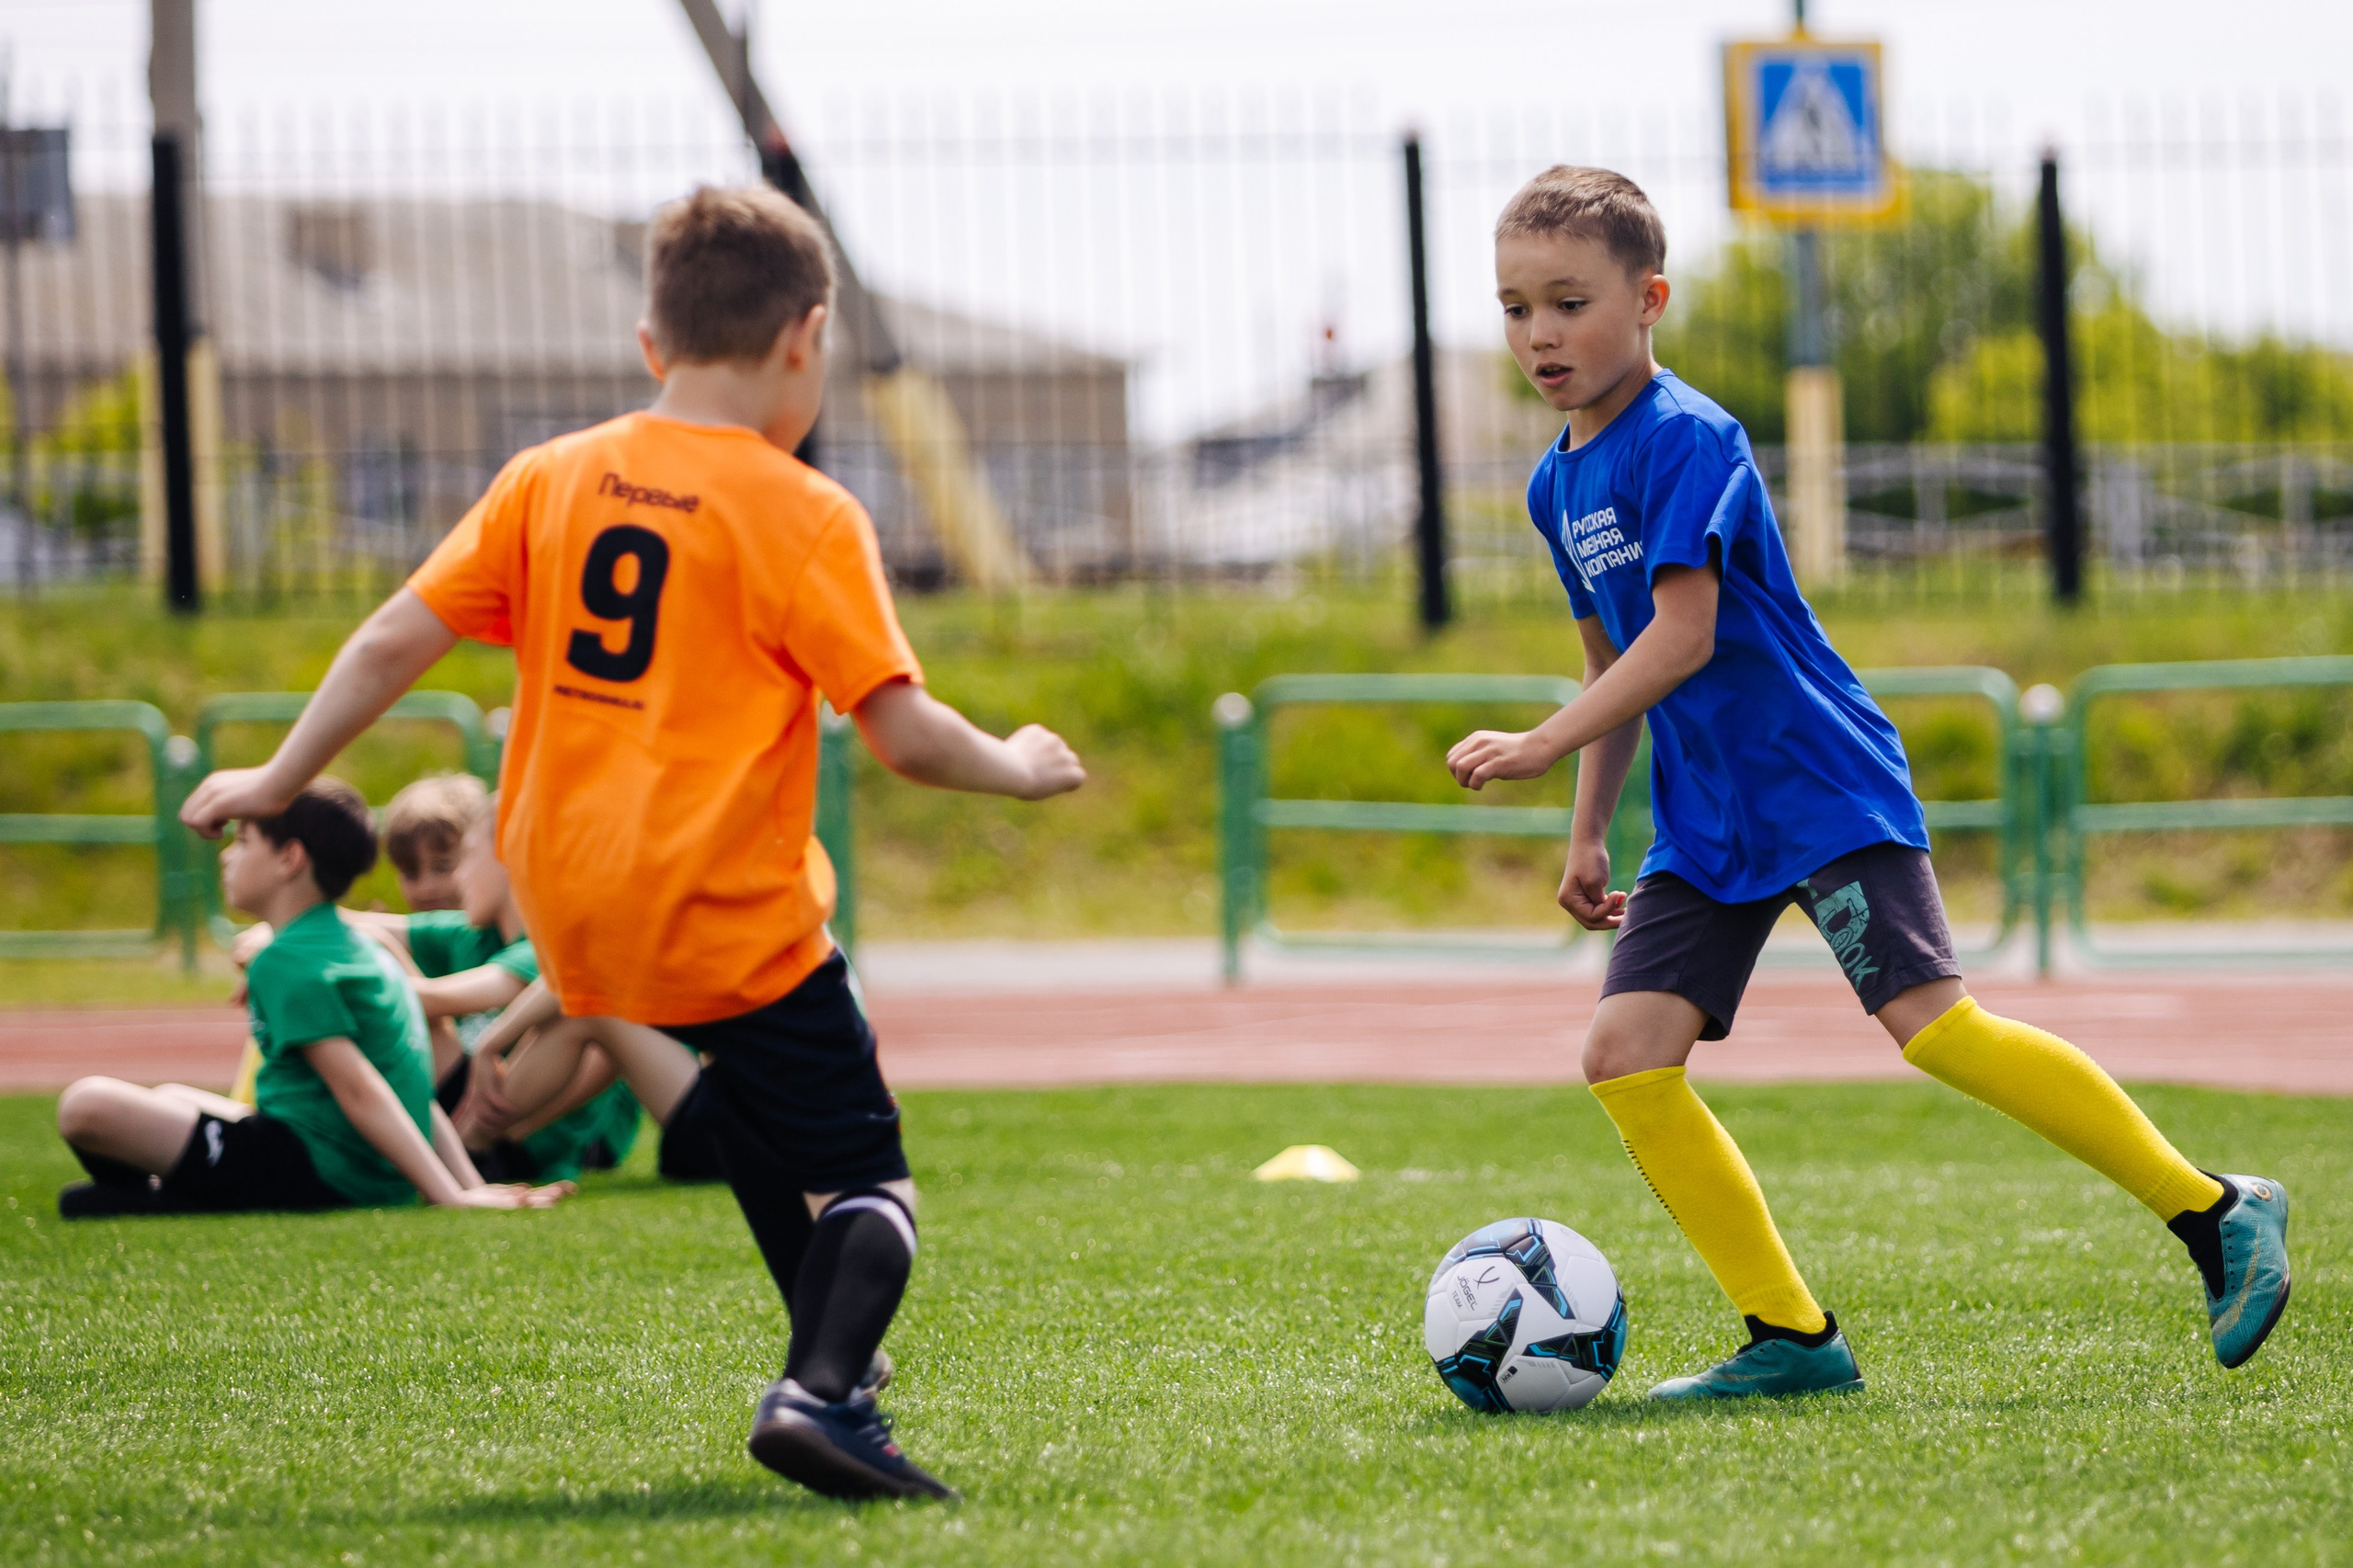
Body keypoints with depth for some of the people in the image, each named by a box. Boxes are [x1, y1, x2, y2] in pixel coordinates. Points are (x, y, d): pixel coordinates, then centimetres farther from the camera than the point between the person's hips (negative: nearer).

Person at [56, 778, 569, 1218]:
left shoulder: (287, 961, -13)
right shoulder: (361, 948, 18)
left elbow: (358, 1088, -22)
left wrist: (451, 1195, -27)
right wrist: (473, 1186, 9)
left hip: (317, 1172, -10)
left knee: (87, 1106, -16)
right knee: (170, 1097, 30)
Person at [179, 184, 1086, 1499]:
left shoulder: (551, 479, 6)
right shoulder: (803, 516, -9)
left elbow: (395, 640, 6)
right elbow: (904, 732, -12)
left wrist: (279, 778, 17)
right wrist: (1018, 770, 7)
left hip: (569, 901, 6)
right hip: (728, 918, -6)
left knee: (749, 1085, 33)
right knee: (866, 1184, -1)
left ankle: (829, 1352, 31)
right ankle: (824, 1391, -26)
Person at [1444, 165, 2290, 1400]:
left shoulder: (1685, 439, -14)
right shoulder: (1557, 484, 13)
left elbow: (1680, 638, -22)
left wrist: (1543, 745, -26)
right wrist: (1587, 832, 23)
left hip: (1821, 786, -8)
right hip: (1703, 822, 8)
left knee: (1931, 1025, -18)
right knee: (1626, 1057, -5)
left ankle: (2214, 1213, -7)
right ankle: (1791, 1338, 1)